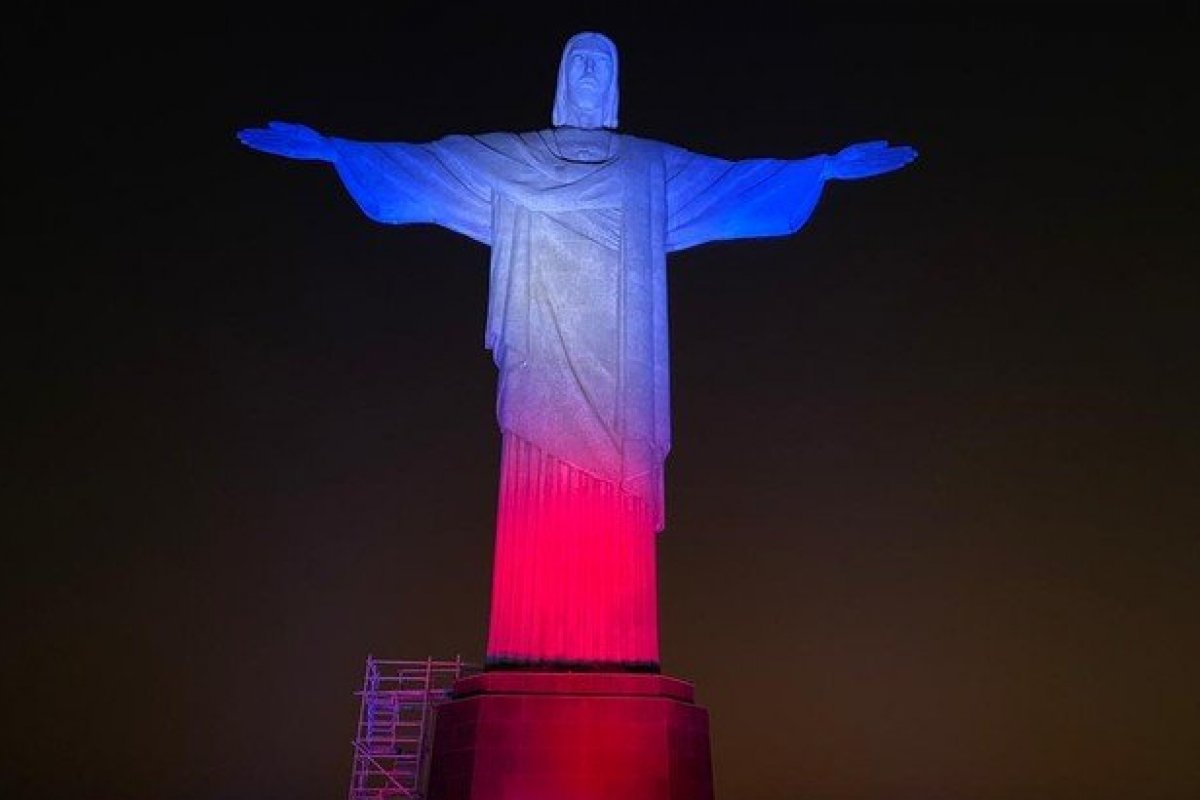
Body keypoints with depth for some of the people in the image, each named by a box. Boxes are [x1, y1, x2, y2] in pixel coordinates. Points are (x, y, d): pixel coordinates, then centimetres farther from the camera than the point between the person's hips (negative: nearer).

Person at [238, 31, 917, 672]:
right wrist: (329, 147, 7)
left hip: (615, 361, 1)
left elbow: (741, 178, 20)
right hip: (545, 359, 0)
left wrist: (828, 167, 16)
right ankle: (533, 646, -8)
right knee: (542, 498, -10)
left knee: (617, 504, -8)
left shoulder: (655, 168, 20)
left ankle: (619, 649, -7)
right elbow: (422, 163, 14)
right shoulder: (508, 160, 17)